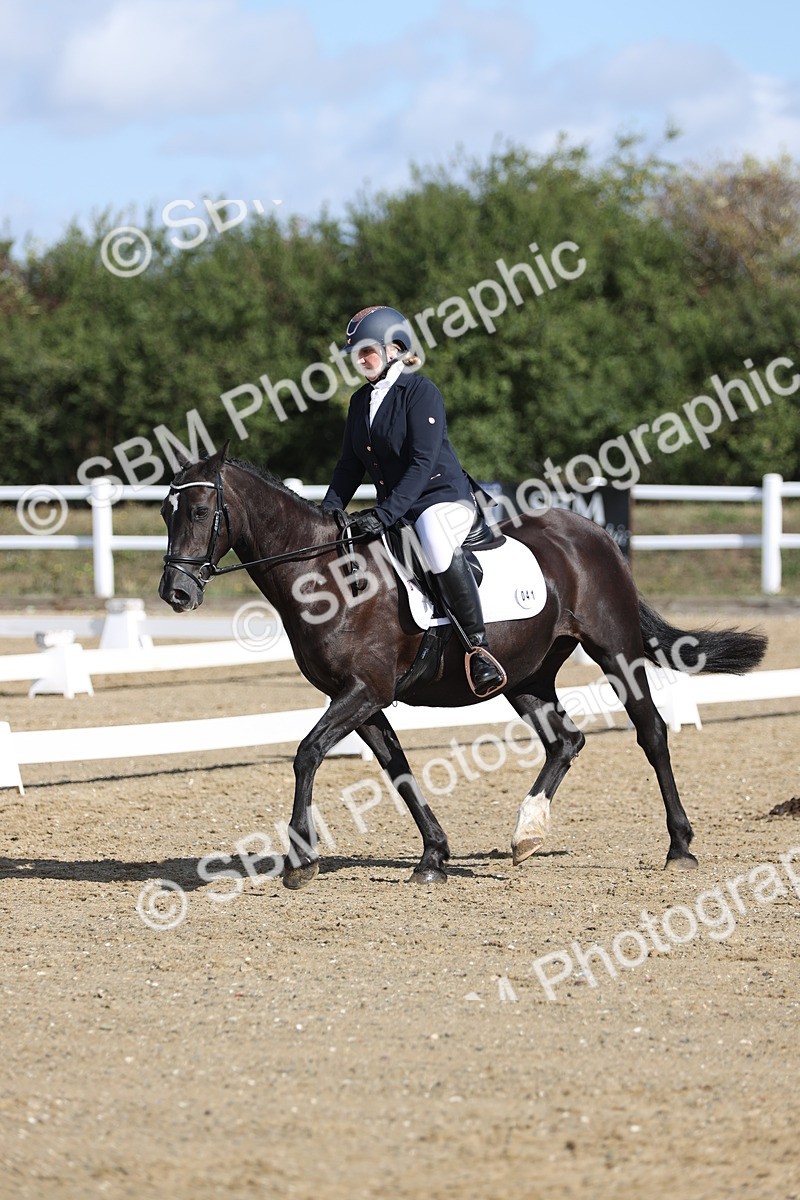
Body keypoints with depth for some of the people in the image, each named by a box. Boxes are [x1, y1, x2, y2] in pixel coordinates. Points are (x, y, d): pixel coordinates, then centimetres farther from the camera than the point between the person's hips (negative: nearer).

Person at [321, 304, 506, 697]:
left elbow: (422, 463, -20)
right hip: (393, 508, 9)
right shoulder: (361, 400, 12)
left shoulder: (420, 391, -12)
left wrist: (385, 514, -28)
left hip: (442, 494, -9)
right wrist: (326, 514, 1)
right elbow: (350, 466, 17)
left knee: (440, 550, -39)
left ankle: (479, 648, -32)